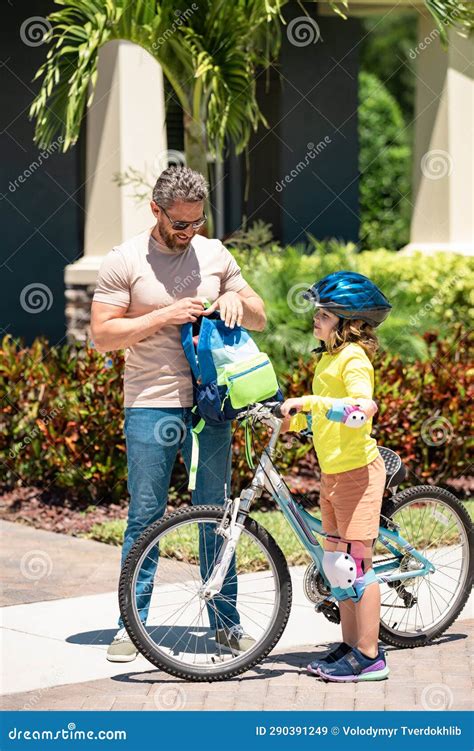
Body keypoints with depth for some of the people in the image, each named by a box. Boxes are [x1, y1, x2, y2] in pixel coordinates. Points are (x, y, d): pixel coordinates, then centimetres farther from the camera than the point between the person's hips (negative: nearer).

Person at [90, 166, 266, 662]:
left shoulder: (215, 255, 8)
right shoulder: (124, 261, -3)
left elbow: (260, 320, 15)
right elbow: (102, 334, -7)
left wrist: (237, 300, -8)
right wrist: (165, 316, -15)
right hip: (150, 407, -3)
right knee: (144, 518, -1)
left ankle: (225, 620, 15)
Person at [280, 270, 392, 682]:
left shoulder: (354, 359, -14)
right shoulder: (328, 358, 14)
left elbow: (362, 406, -30)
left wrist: (308, 401, -30)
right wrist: (291, 419, 6)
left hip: (357, 470, -9)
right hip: (333, 472, 9)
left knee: (356, 563, -6)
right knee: (337, 563, 13)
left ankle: (369, 656, -1)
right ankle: (350, 645, 21)